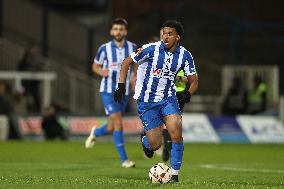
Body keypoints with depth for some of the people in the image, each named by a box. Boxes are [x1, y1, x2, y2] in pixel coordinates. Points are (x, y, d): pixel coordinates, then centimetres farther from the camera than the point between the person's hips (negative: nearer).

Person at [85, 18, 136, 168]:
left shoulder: (132, 48, 1)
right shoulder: (105, 48, -6)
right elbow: (95, 66, 7)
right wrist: (101, 72, -15)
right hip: (108, 91, -4)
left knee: (111, 128, 9)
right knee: (118, 123, -16)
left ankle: (95, 133, 44)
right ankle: (124, 159, -11)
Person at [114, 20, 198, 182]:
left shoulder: (185, 55, -5)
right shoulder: (150, 49, -14)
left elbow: (194, 81, 4)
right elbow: (127, 62, -2)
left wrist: (188, 94, -17)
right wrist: (121, 86, -9)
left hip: (168, 99, 2)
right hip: (146, 101, -2)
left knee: (177, 133, -20)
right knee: (155, 145, -5)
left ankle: (175, 174, -6)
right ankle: (145, 140, 34)